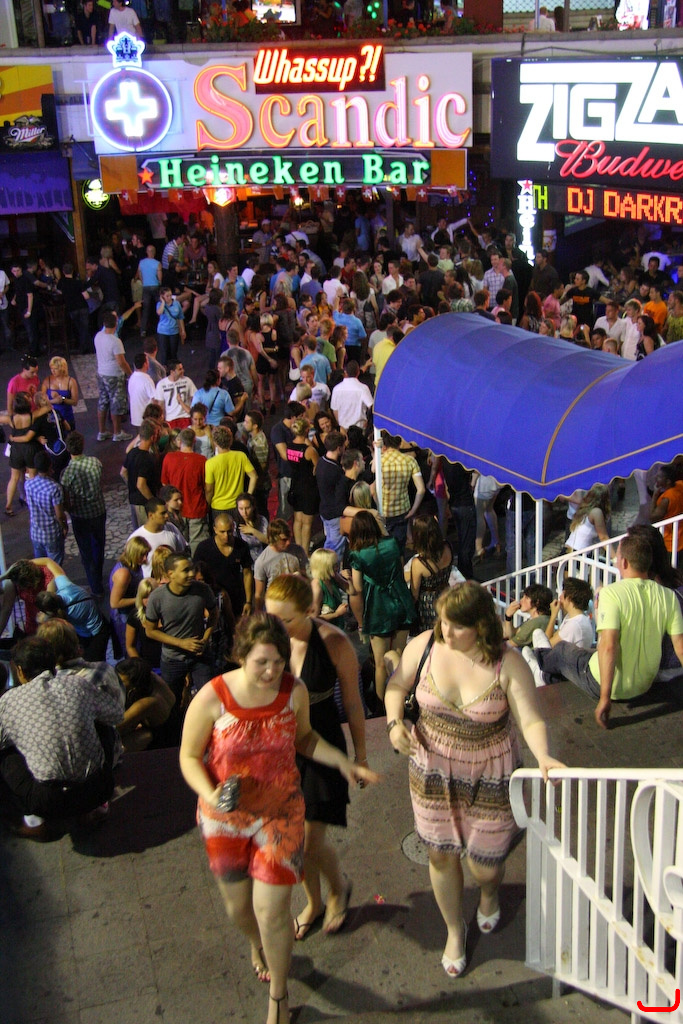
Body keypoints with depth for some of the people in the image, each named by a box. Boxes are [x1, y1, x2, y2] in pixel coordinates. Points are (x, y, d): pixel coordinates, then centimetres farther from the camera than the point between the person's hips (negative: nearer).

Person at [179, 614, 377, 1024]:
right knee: (239, 908, 18)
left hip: (280, 812, 0)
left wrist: (342, 762, -5)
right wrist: (209, 793, -28)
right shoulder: (211, 699, -21)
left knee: (272, 911, -3)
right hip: (226, 817, 0)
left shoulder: (294, 692, -13)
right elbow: (189, 756, -10)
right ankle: (259, 945, 56)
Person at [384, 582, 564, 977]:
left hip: (489, 777, -2)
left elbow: (531, 720, -20)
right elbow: (397, 686, 4)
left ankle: (490, 894, 51)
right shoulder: (424, 646, -13)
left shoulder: (508, 664, -19)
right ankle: (455, 929, 41)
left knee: (484, 863, 9)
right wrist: (394, 722, -15)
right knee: (442, 855, 13)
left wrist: (544, 757, -39)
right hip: (433, 771, 2)